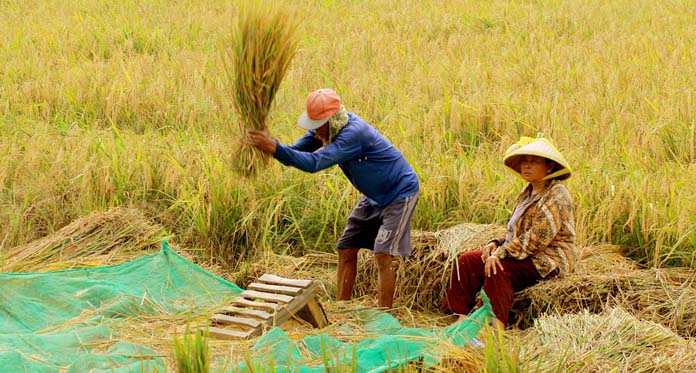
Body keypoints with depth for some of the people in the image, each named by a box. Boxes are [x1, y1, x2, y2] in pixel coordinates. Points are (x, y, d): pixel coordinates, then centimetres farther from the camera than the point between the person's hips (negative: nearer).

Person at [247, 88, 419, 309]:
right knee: (346, 250, 6)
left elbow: (314, 163, -42)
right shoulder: (328, 128, -8)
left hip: (399, 193, -9)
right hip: (374, 196, 9)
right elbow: (297, 151, -11)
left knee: (382, 256, -17)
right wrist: (267, 145, -30)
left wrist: (274, 147, -47)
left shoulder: (353, 133, -34)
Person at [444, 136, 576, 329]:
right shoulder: (528, 193, 15)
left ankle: (497, 326, -33)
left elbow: (537, 239, -24)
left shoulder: (555, 196, -14)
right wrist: (496, 243, -1)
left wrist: (501, 254, -25)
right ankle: (462, 319, -11)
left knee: (498, 268, -33)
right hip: (526, 255, 10)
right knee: (467, 260, -5)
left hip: (548, 261, -10)